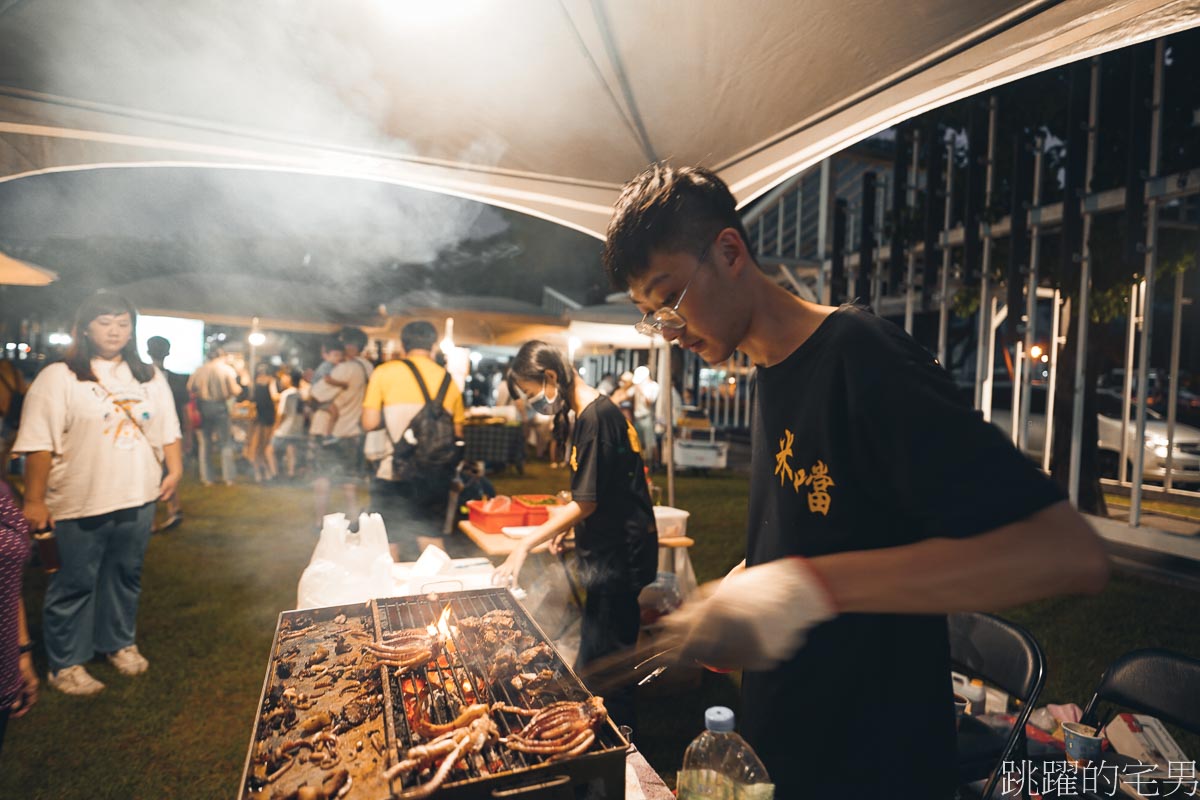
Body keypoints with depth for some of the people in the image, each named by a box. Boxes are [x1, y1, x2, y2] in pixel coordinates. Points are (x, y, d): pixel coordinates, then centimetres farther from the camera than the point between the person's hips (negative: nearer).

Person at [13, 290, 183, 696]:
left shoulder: (149, 377, 8)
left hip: (138, 498, 4)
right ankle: (66, 664, 24)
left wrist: (174, 469, -1)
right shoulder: (58, 378, -7)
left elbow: (168, 430, 11)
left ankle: (120, 642, 35)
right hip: (81, 503, -4)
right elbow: (39, 445, -9)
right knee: (75, 584, 8)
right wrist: (34, 501, -11)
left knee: (126, 576, 17)